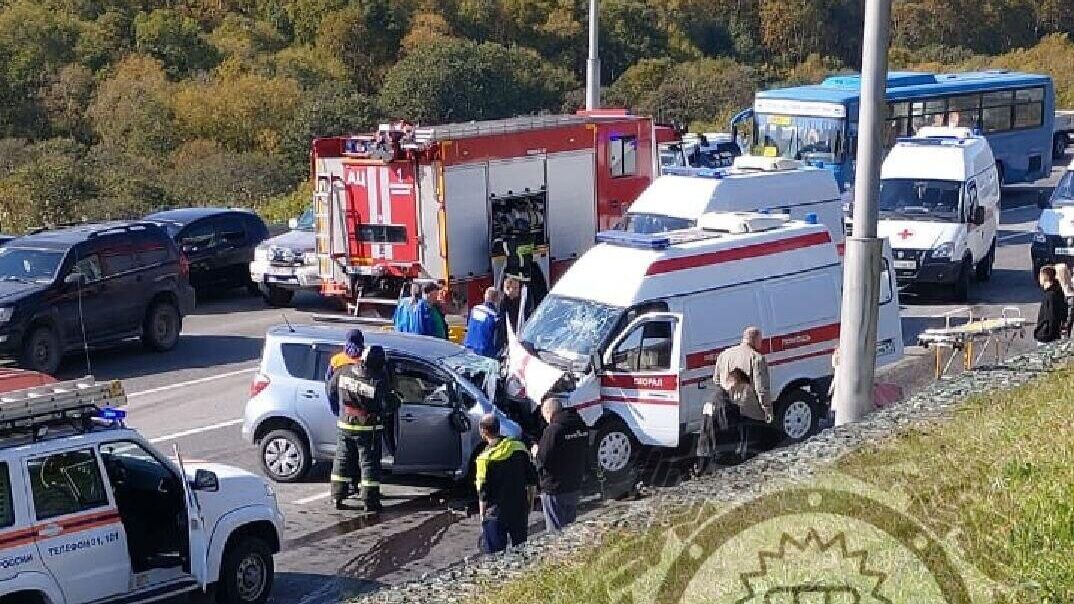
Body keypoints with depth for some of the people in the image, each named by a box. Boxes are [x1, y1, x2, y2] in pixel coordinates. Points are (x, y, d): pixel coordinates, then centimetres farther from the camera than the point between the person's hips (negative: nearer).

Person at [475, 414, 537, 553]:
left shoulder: (484, 458, -16)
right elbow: (532, 480, 5)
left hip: (496, 514, -4)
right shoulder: (519, 448, -3)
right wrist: (530, 502, 17)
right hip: (520, 509, 4)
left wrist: (482, 516, -1)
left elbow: (483, 494, -13)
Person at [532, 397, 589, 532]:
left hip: (555, 491, -8)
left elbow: (544, 460, -20)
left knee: (555, 530, 1)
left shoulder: (553, 430, -20)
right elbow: (585, 455, 14)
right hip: (575, 487, 8)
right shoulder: (582, 427, 6)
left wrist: (536, 452, -1)